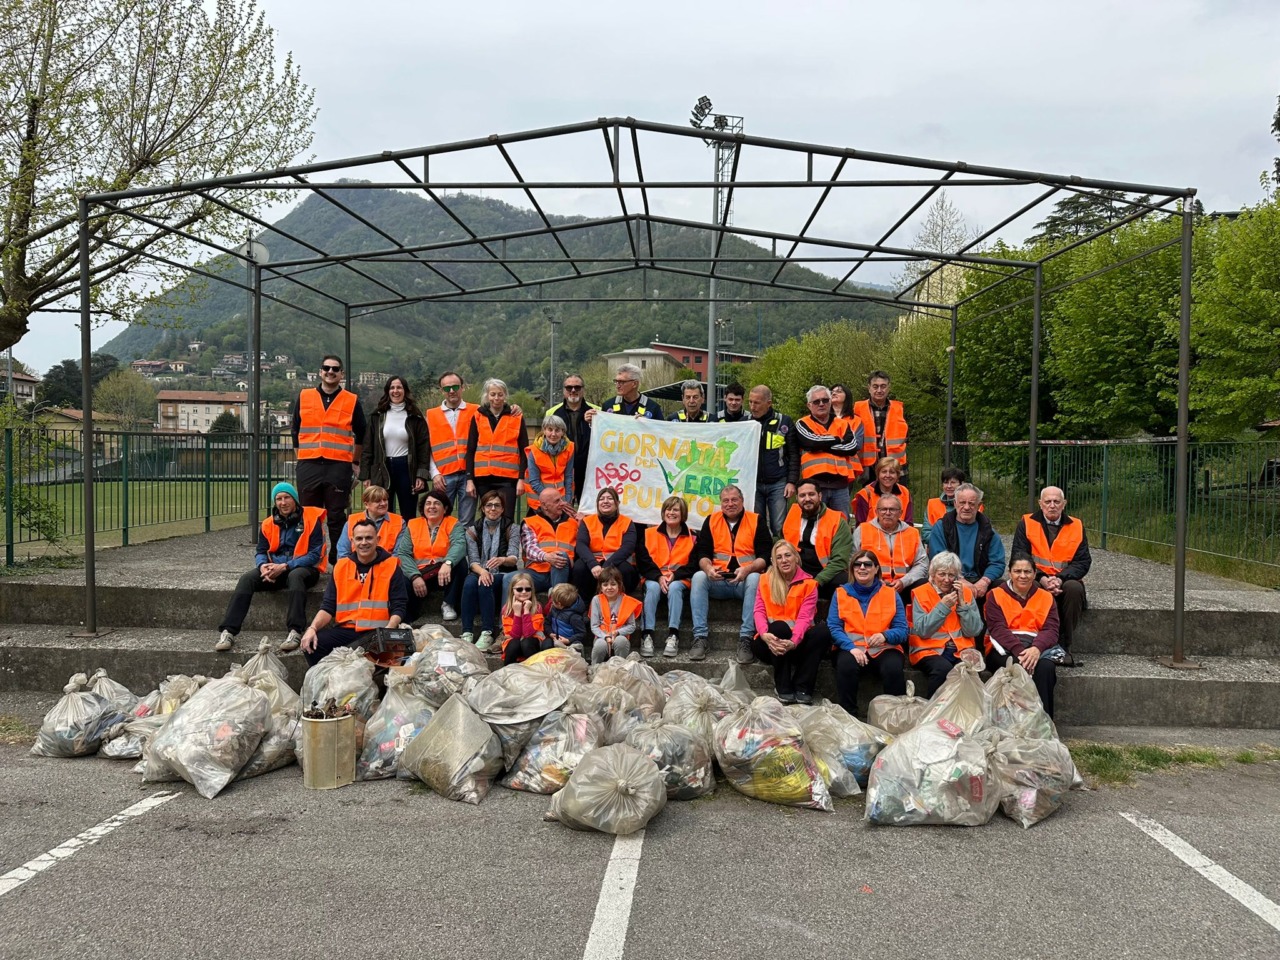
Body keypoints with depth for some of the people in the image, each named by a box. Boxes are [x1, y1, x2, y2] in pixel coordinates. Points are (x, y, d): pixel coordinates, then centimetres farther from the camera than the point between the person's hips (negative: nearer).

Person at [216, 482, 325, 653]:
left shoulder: (311, 520, -4)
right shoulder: (268, 524, 11)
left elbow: (315, 554, -9)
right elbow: (261, 552, 12)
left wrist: (285, 566, -18)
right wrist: (263, 566, -14)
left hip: (304, 568, -4)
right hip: (274, 569, 5)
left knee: (295, 576, -39)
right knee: (246, 578, -22)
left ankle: (295, 632, -47)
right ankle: (228, 632, -30)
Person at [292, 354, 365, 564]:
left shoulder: (352, 401, 8)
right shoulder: (304, 397, 11)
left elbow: (361, 435, 15)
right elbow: (296, 431, 18)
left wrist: (355, 462, 15)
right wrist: (302, 457, 14)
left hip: (339, 466, -1)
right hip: (308, 466, 2)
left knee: (337, 517, -1)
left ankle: (337, 560, 4)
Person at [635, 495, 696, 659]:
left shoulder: (691, 537, 10)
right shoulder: (650, 534, 11)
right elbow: (643, 561, 1)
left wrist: (676, 575, -17)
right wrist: (659, 577, -15)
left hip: (679, 580, 0)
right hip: (654, 578, 1)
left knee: (674, 587, -35)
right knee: (652, 588, -34)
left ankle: (673, 635, -38)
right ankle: (647, 635, -38)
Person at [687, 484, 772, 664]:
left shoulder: (756, 521, 4)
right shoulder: (711, 520, 11)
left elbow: (765, 556, -3)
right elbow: (702, 553, 5)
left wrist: (747, 569, -22)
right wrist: (708, 568, -18)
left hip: (745, 581, -2)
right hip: (718, 581, 2)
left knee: (755, 579, -34)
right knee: (698, 577, -27)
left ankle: (746, 638, -34)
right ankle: (699, 637, -28)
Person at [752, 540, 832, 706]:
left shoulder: (809, 583, 3)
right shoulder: (766, 580, 7)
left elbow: (805, 617, -11)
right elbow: (759, 611, -5)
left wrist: (793, 642, -31)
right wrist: (765, 634, -28)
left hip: (796, 643, 1)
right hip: (771, 642, -1)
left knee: (823, 631, -27)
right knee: (779, 626, -34)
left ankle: (802, 688, -21)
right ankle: (782, 688, -24)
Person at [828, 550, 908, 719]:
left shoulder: (891, 594, 10)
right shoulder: (841, 593, 9)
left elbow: (902, 630, 2)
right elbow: (833, 627, -2)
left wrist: (885, 636, -21)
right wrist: (851, 647, -20)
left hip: (884, 648, 0)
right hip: (851, 647, 0)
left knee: (893, 668, -32)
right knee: (846, 665, -34)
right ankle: (848, 715, -20)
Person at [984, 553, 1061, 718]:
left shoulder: (1046, 597, 18)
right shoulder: (996, 595, 10)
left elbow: (1051, 630, 2)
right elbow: (998, 629, -5)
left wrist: (1036, 648, -21)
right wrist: (1019, 651, -24)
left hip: (1038, 647, 2)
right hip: (1006, 649, -2)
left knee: (1046, 666, -32)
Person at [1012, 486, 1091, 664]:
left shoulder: (1076, 526, 8)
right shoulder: (1026, 524, 5)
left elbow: (1083, 561, 1)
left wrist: (1060, 579, -18)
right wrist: (1042, 579, -19)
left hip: (1066, 581, 1)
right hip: (1036, 580, -1)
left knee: (1074, 588, -32)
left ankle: (1064, 646, -19)